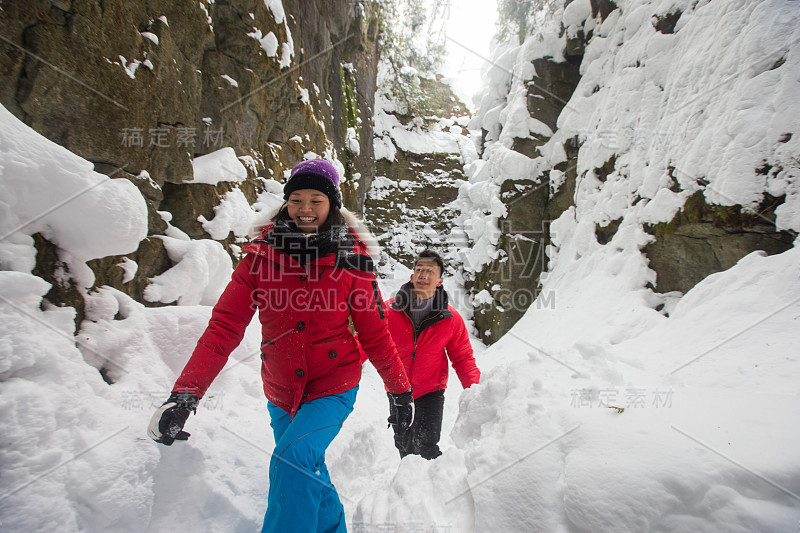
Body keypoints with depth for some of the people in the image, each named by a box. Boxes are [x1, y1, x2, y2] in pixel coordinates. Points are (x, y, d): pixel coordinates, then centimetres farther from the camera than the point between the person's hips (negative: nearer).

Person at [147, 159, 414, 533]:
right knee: (307, 479, 20)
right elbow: (224, 326, -12)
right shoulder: (261, 255, -8)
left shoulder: (350, 260, -11)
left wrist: (400, 390, 1)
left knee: (293, 459, -25)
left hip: (334, 388, -3)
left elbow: (375, 332, -5)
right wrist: (185, 393, -22)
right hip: (281, 393, 3)